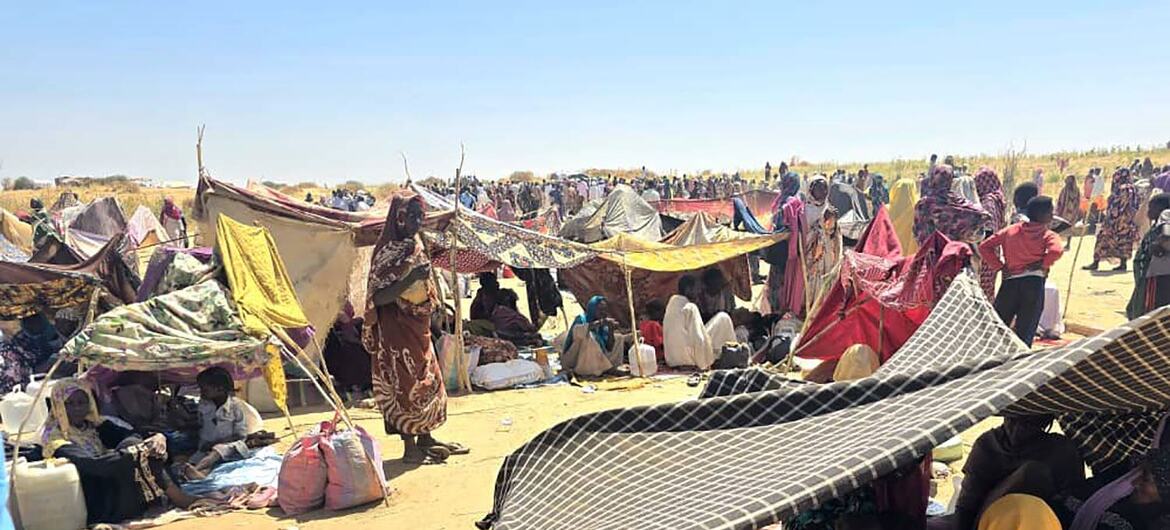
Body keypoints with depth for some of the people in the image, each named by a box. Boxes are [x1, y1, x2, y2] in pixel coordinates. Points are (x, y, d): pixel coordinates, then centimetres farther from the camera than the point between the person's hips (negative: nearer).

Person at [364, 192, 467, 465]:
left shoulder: (415, 246, 6)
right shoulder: (388, 252, -18)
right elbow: (378, 297, -23)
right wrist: (411, 279, -29)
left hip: (418, 326, 8)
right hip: (396, 328, -8)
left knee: (427, 380, 15)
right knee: (405, 384, -1)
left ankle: (425, 438, 29)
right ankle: (410, 448, 10)